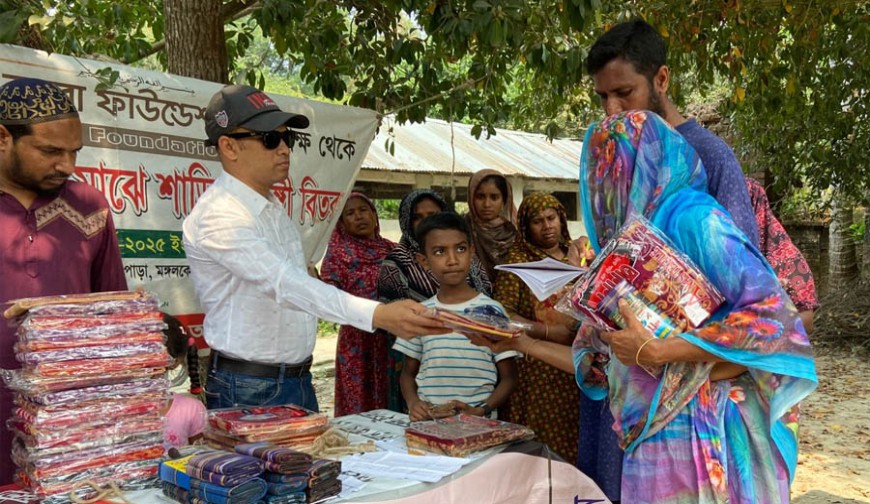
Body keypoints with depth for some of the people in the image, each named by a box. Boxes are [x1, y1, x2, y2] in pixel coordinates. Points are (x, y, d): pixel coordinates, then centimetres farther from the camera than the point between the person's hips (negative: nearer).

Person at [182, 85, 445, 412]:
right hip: (250, 392, -8)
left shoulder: (274, 207, 9)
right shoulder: (219, 216, -20)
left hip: (300, 381, 8)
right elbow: (284, 285, -33)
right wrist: (378, 315, -43)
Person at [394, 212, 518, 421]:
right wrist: (413, 402, -3)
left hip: (477, 423, -2)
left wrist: (480, 411, -10)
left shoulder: (492, 311, 0)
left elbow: (508, 377, 4)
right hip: (427, 421, 2)